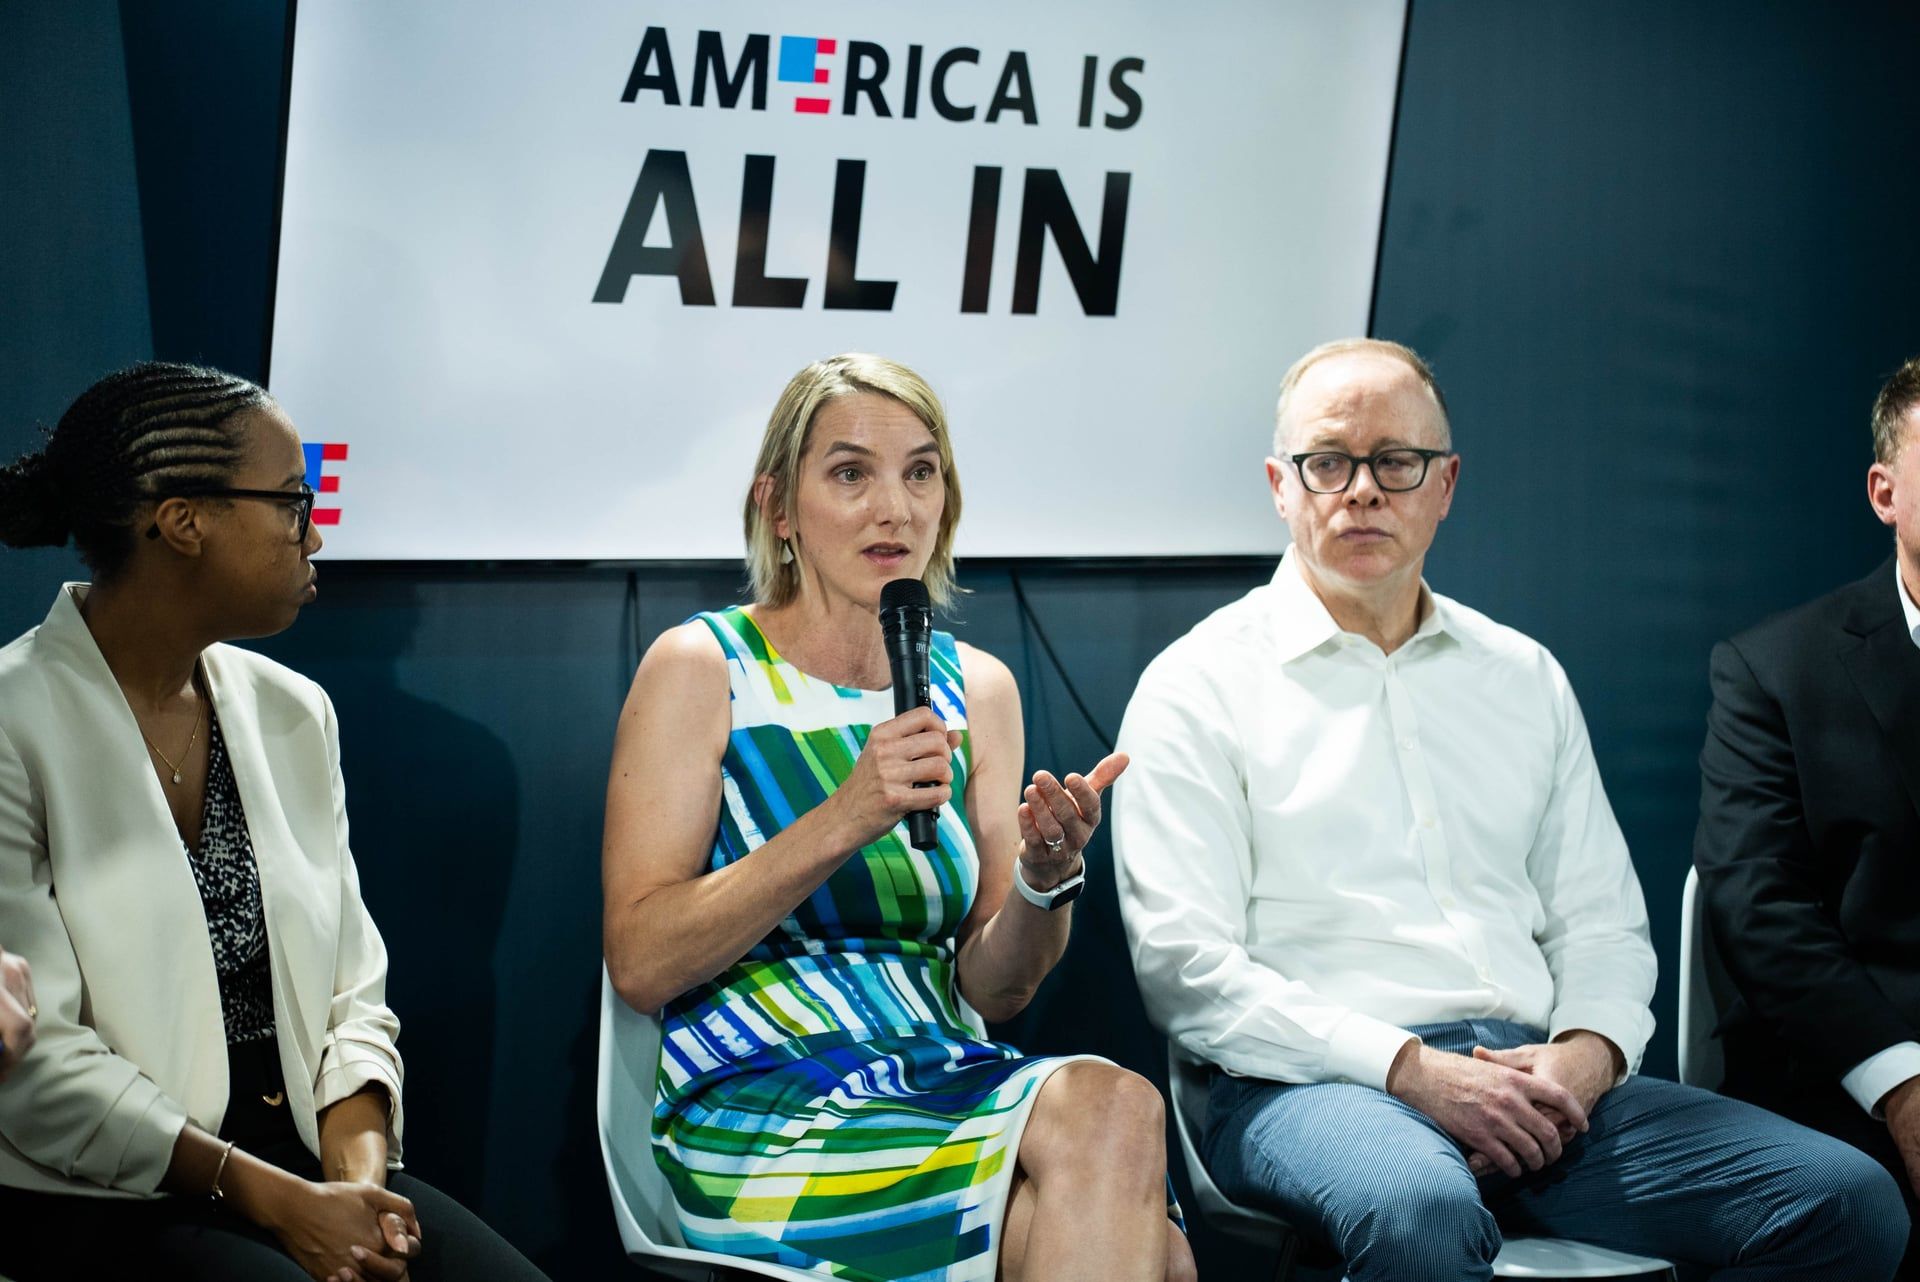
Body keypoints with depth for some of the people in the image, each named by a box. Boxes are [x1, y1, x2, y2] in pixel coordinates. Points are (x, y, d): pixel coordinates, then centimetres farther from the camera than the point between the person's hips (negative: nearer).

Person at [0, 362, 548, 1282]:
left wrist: (359, 1176, -8)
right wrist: (278, 1203, -16)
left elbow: (353, 995, 10)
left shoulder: (292, 714, 11)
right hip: (96, 1203, -5)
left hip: (302, 1163, 5)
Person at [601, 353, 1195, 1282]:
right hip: (754, 1111, -4)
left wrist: (1048, 875, -10)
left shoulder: (976, 688, 13)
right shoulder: (701, 669, -1)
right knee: (1111, 1113, -29)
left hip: (945, 1082, 4)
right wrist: (844, 819, -19)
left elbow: (989, 990, 12)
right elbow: (639, 965, -10)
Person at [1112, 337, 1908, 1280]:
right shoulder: (1198, 688, 5)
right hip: (1316, 1085, -5)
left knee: (1848, 1202, -16)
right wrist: (1410, 1070, -15)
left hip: (1537, 1079, 5)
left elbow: (1601, 920, 21)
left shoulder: (1524, 678, 21)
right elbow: (1187, 967, -5)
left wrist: (1588, 1051, -2)